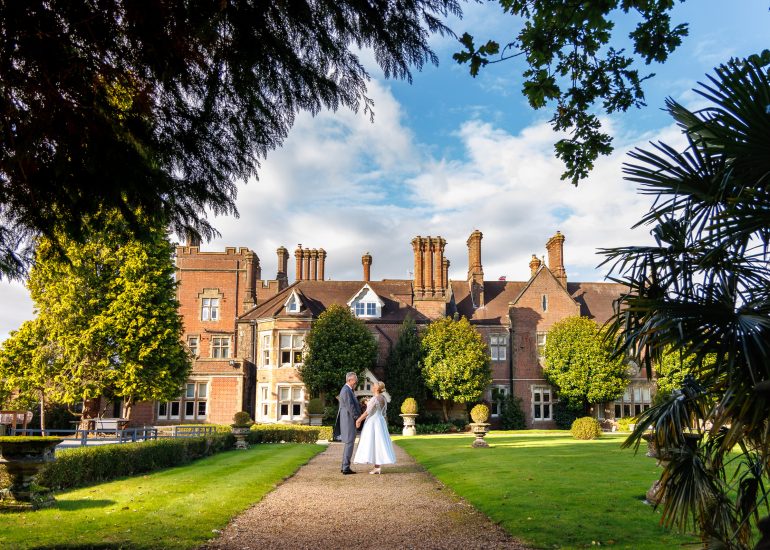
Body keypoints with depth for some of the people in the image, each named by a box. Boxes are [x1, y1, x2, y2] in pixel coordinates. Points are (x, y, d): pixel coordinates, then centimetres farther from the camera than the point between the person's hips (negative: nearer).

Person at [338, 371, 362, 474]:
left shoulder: (348, 390, 17)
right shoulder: (346, 390, -16)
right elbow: (350, 407, -21)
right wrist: (358, 418, -14)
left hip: (348, 421, 11)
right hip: (349, 420, -11)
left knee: (348, 443, 14)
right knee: (349, 443, -7)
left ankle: (345, 466, 19)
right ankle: (346, 468, -5)